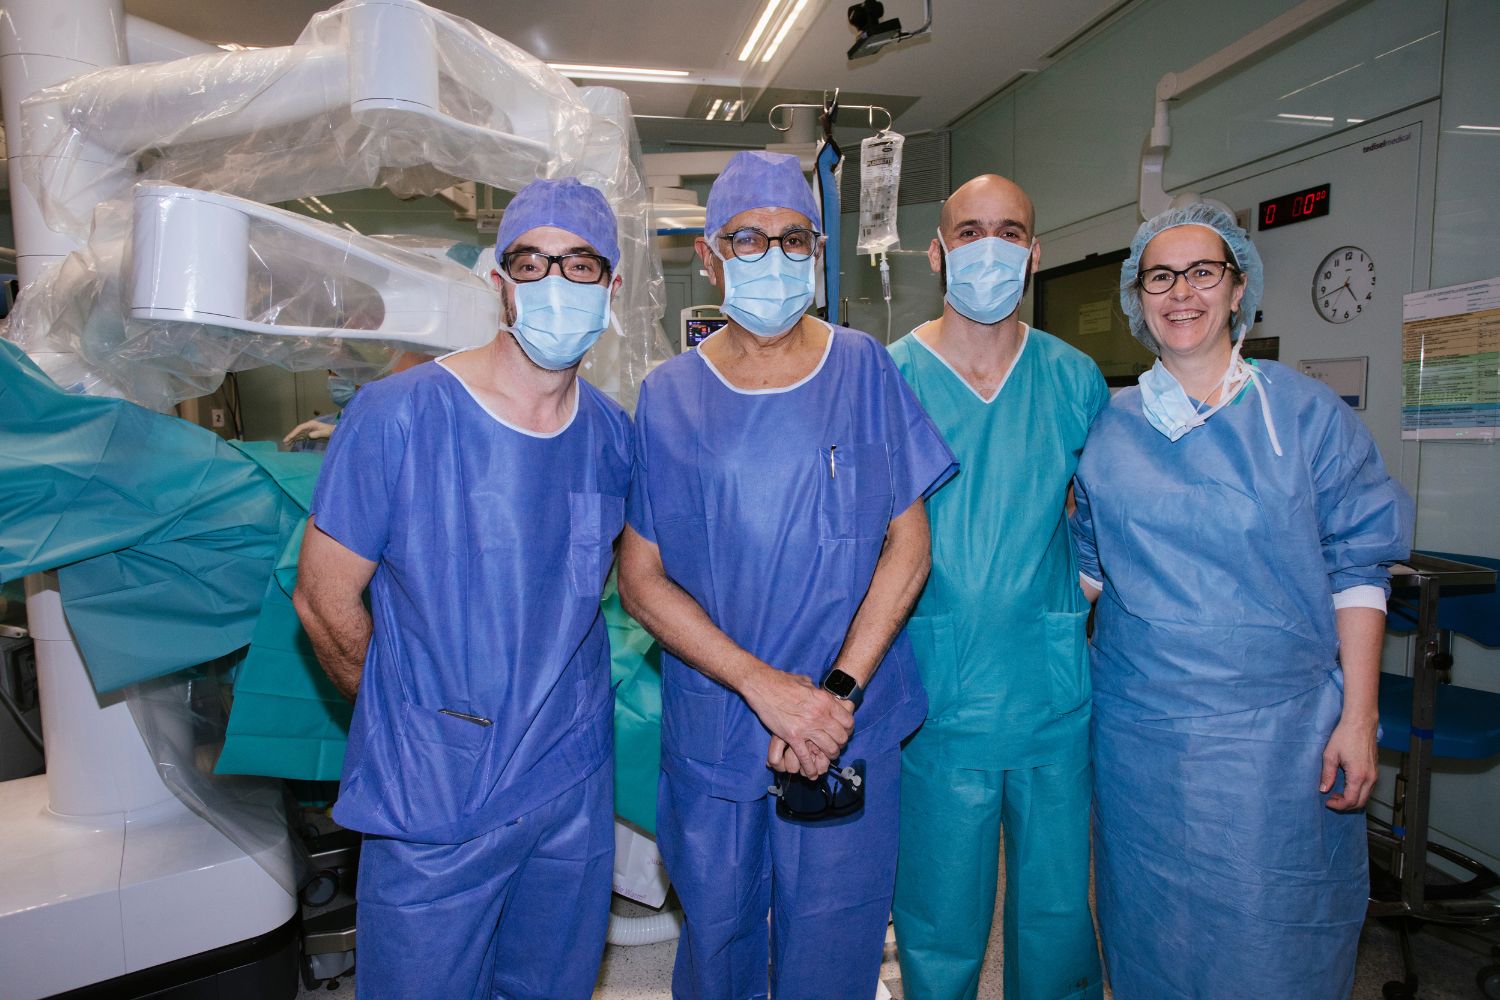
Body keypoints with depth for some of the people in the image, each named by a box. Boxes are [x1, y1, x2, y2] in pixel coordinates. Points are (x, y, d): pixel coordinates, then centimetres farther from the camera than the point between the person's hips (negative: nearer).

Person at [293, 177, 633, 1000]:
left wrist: (555, 708, 10)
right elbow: (323, 598, -9)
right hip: (433, 807, -4)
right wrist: (417, 719, 1)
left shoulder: (612, 435, -2)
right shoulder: (397, 416, -16)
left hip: (574, 792, 4)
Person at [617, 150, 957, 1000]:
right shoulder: (669, 396, -1)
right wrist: (764, 685, -15)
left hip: (850, 735, 0)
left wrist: (838, 691, -13)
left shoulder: (864, 370, -1)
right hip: (710, 732, 1)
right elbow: (642, 579, -4)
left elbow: (908, 547, -2)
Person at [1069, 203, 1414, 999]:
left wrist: (1358, 716, -6)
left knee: (1273, 933, 7)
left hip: (1278, 725, -2)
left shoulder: (1306, 414, -2)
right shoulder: (1108, 430, 4)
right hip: (1138, 725, 2)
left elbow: (1357, 570, -2)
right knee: (1151, 932, 15)